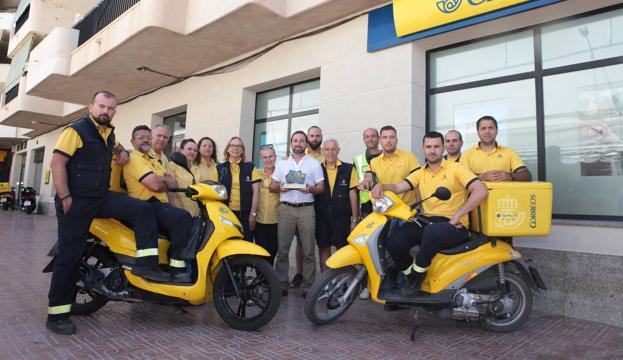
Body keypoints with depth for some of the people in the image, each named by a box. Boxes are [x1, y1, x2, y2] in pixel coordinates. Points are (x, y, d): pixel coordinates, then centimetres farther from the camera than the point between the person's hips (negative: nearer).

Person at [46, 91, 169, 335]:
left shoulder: (109, 134, 14)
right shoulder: (76, 130, -8)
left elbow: (116, 146, 38)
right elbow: (57, 163, -14)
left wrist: (122, 152, 17)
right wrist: (65, 198, -18)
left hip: (102, 197, 7)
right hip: (76, 201, -7)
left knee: (143, 210, -9)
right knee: (69, 256, -3)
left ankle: (145, 264, -12)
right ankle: (56, 315, 9)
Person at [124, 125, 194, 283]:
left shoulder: (154, 161, 27)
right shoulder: (133, 158, -2)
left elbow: (174, 184, 15)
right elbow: (155, 185, -16)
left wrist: (160, 178, -5)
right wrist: (166, 183, 6)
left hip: (160, 205, 9)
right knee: (183, 217, -31)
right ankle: (177, 266, -26)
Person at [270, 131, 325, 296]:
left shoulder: (314, 164, 8)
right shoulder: (282, 164, 14)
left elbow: (321, 188, 4)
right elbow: (272, 186, 13)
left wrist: (310, 189, -16)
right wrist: (280, 187, -9)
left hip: (306, 209, -1)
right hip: (286, 209, 2)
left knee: (309, 250, 0)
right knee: (282, 250, 1)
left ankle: (308, 285, 8)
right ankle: (282, 284, 8)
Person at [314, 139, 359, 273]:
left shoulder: (348, 169, 1)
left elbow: (353, 194, 0)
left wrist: (355, 219, -2)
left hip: (342, 217, -2)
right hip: (321, 217, 2)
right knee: (323, 248, 9)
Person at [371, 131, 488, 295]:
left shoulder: (456, 168, -2)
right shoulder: (420, 173, 15)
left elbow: (481, 191, -13)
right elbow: (397, 187, 6)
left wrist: (457, 216, -18)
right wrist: (381, 185, -18)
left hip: (454, 226, -4)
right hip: (427, 221, 5)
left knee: (432, 232, -40)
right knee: (393, 242, -20)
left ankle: (418, 274, -15)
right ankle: (411, 275, 5)